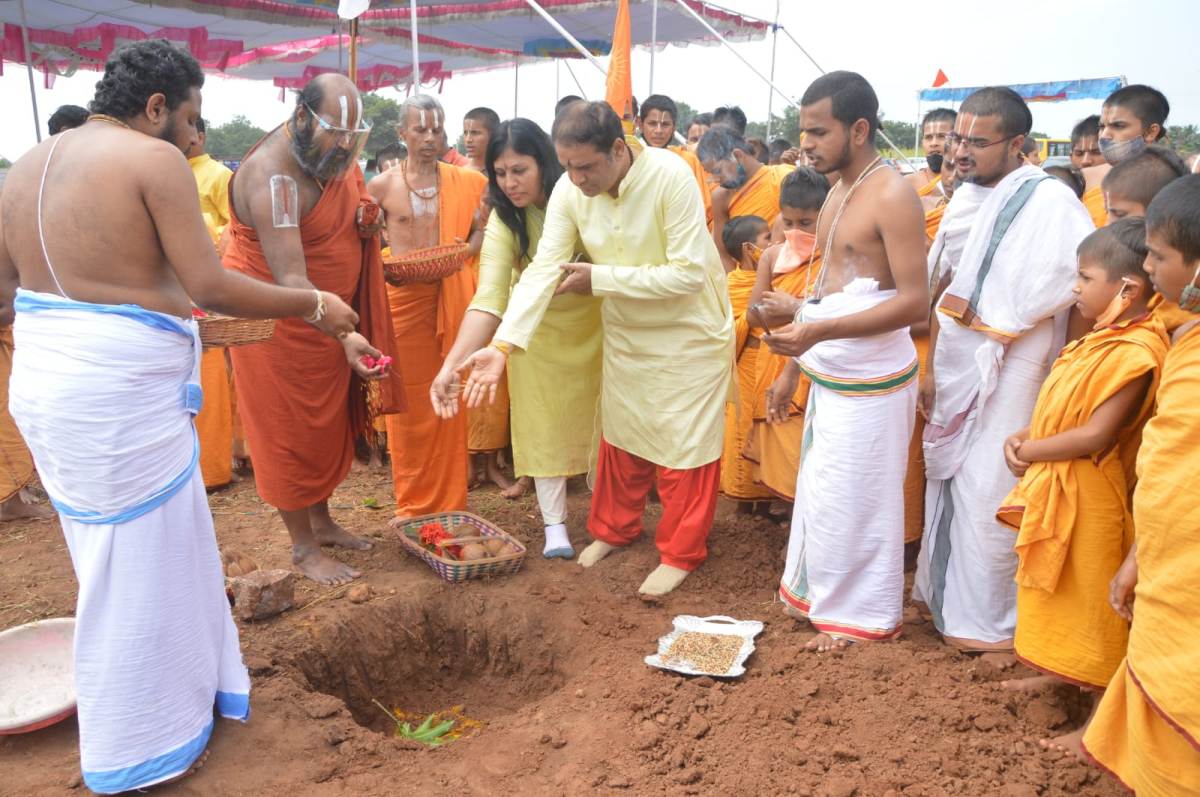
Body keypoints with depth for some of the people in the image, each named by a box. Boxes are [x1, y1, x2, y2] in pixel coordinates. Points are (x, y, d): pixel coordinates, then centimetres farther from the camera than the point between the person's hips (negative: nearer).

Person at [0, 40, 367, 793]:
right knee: (140, 566, 7)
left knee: (119, 554, 22)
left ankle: (176, 686, 40)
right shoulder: (152, 159, -13)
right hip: (121, 398, -8)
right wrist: (314, 305, -7)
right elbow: (210, 286, -17)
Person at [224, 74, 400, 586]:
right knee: (289, 432, 3)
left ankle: (322, 520, 34)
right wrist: (344, 335, -47)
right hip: (277, 319, -8)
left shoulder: (335, 155, -2)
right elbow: (290, 280, -35)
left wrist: (365, 221, -6)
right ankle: (303, 548, 17)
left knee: (330, 423, 17)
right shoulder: (273, 174, -27)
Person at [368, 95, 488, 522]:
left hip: (450, 293, 1)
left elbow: (479, 230, 15)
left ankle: (449, 499, 15)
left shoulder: (463, 182, 7)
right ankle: (411, 502, 14)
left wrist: (466, 250, -6)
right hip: (402, 295, -1)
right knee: (408, 400, 2)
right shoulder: (381, 186, 4)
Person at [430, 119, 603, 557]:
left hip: (593, 321, 0)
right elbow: (488, 297, -34)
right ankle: (554, 524, 14)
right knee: (544, 423, 3)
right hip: (538, 329, 0)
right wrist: (452, 364, -46)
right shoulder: (503, 222, -21)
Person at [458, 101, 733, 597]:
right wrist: (502, 345, -31)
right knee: (621, 434, 17)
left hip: (689, 333, -5)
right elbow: (542, 270, -19)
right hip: (625, 332, 5)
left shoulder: (670, 177, -29)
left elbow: (689, 273, -31)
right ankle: (615, 528, 37)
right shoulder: (569, 191, -15)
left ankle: (681, 553, 21)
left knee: (684, 444, 5)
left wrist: (601, 278, -25)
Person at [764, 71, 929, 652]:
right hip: (828, 374, 8)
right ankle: (817, 592, 31)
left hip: (870, 380, -8)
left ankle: (861, 616, 21)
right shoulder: (837, 191, 10)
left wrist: (819, 332, -29)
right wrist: (794, 363, 16)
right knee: (820, 491, 15)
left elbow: (914, 300, -21)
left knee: (853, 500, 3)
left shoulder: (892, 195, -16)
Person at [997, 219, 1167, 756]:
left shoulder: (1134, 353, -24)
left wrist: (1030, 452, -15)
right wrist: (1022, 438, -4)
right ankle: (1063, 670, 41)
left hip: (1088, 496, -9)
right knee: (1060, 588, 22)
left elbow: (1095, 436, -26)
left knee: (1091, 597, 3)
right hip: (1055, 488, 9)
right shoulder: (1105, 338, 5)